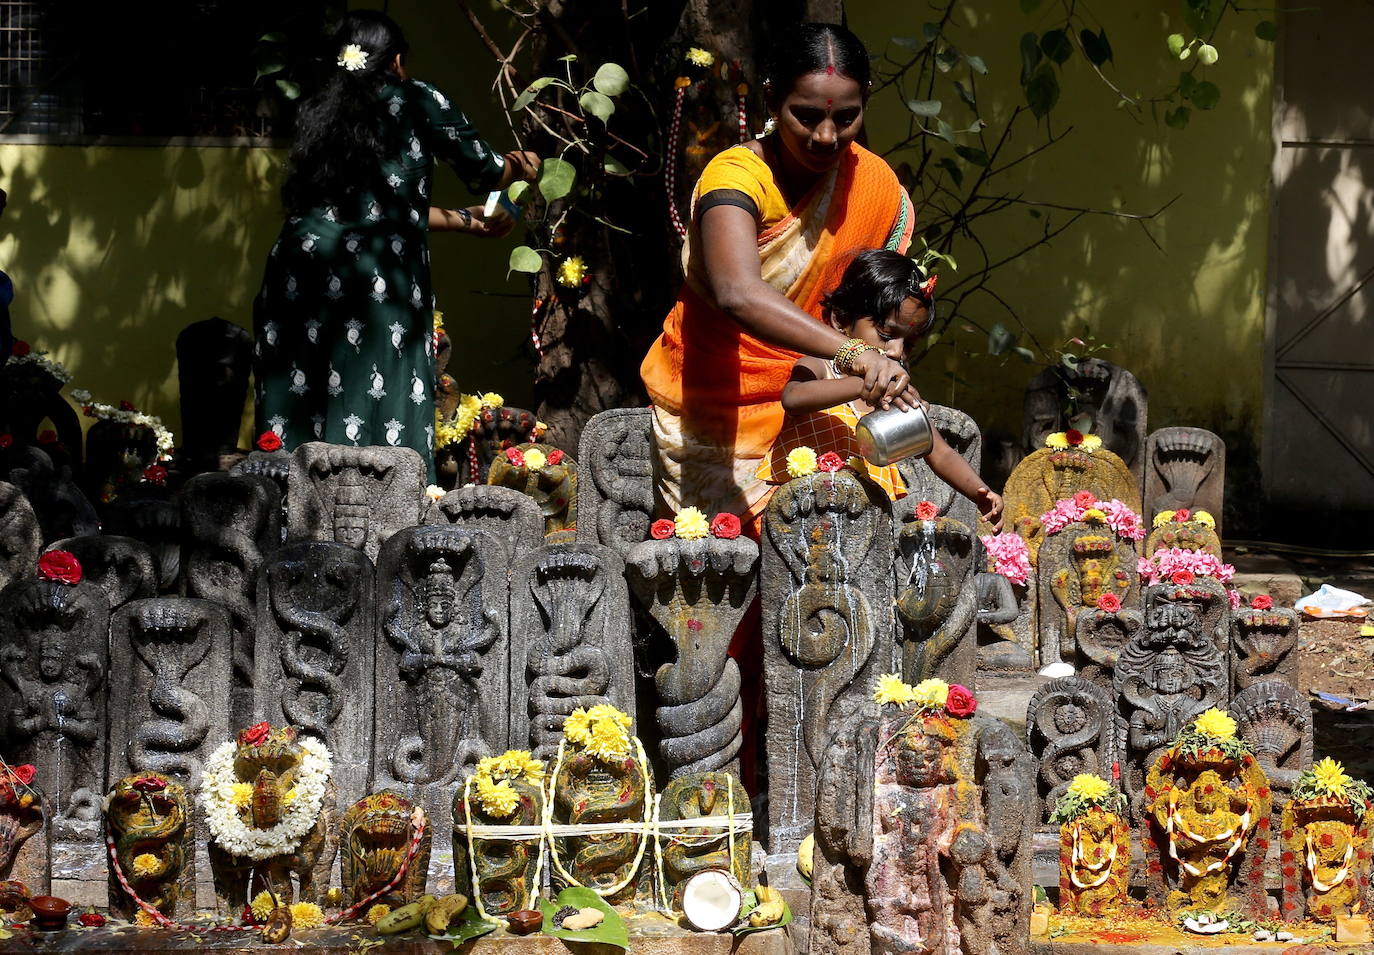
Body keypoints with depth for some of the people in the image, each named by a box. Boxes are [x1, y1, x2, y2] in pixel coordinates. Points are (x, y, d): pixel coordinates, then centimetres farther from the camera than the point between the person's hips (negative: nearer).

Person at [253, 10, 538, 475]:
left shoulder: (317, 111, 22)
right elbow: (483, 170, 15)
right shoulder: (414, 100, 6)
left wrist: (465, 220, 41)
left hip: (299, 276, 5)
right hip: (378, 277, -5)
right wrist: (520, 166, 39)